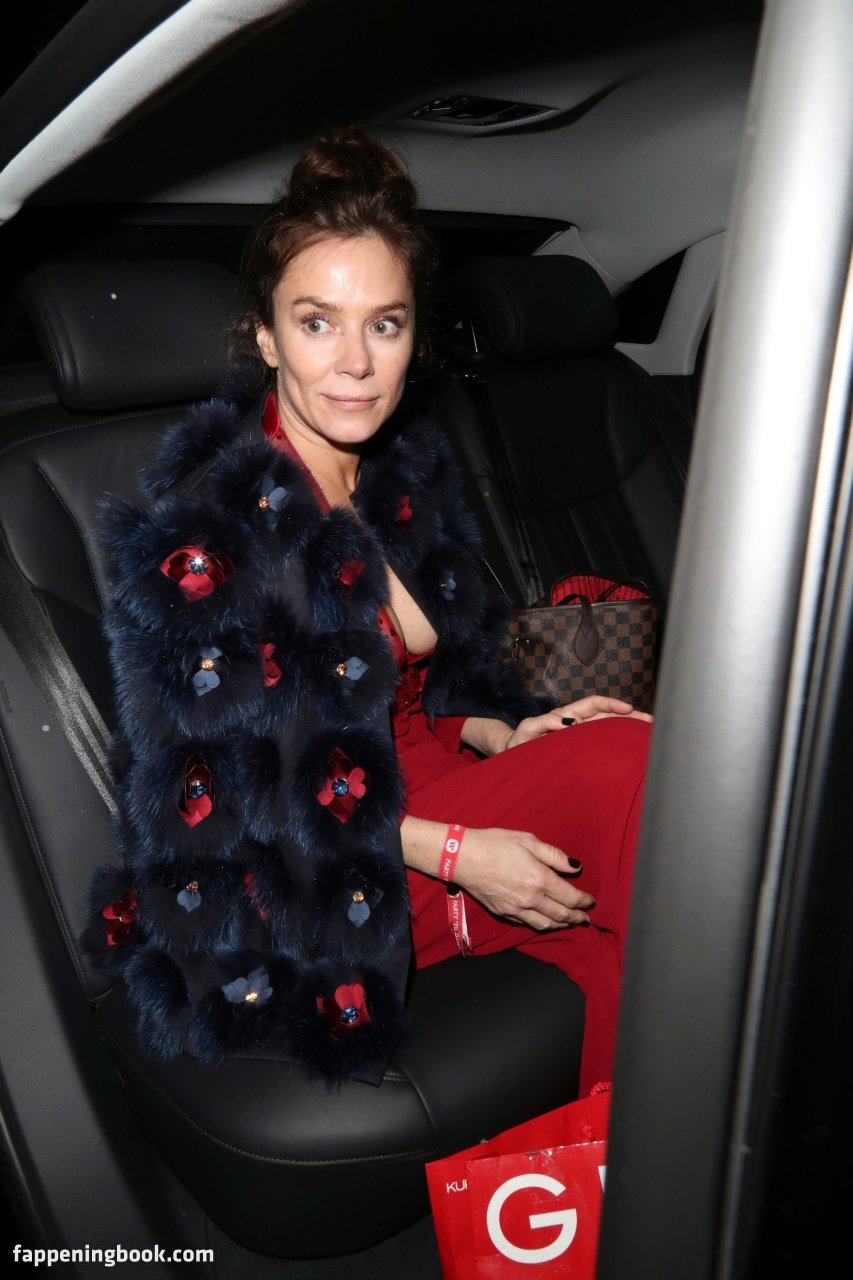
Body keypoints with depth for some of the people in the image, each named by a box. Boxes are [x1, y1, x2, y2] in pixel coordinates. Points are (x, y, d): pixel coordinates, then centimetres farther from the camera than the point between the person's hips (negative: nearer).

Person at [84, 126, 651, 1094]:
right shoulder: (200, 528, -19)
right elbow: (219, 798, -16)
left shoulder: (410, 464, 4)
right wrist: (455, 854, -19)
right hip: (291, 901, -6)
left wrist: (505, 734, -5)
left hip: (416, 785, 7)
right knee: (627, 770, -25)